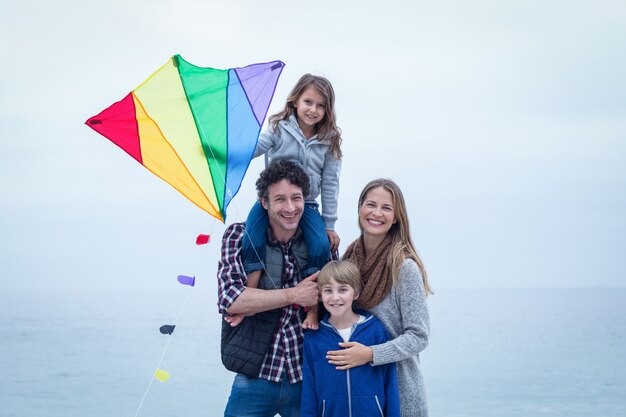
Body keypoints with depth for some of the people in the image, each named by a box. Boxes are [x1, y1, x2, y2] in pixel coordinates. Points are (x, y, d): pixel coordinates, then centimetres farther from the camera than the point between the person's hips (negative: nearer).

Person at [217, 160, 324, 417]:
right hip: (255, 377, -2)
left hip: (308, 379, 2)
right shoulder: (240, 236, -5)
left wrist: (317, 307, -9)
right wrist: (294, 295, -17)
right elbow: (229, 299, -16)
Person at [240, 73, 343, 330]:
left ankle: (312, 310, -10)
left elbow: (329, 184, 3)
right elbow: (251, 150, -13)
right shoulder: (280, 129, -4)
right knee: (253, 242, -25)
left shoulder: (329, 141, 1)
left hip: (306, 205, 1)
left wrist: (330, 224, 2)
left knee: (321, 247, -22)